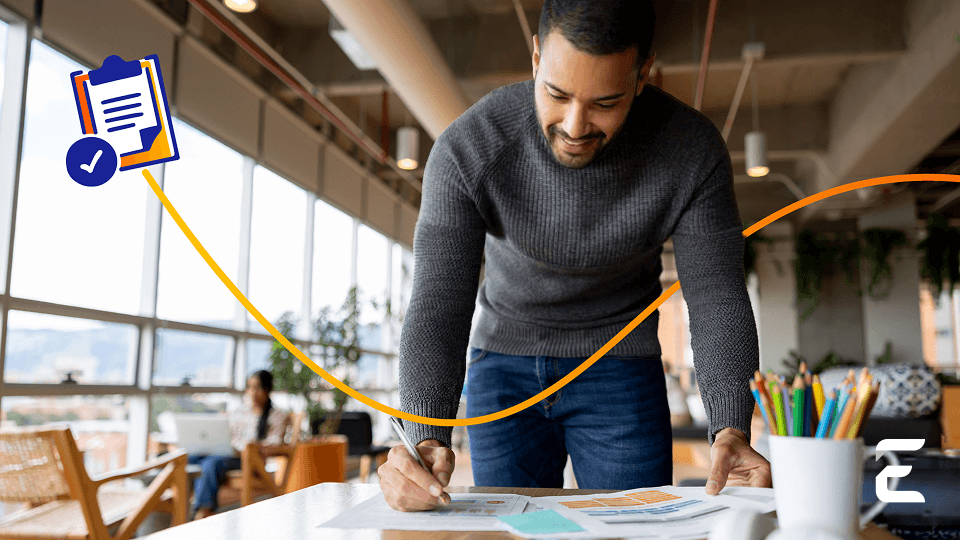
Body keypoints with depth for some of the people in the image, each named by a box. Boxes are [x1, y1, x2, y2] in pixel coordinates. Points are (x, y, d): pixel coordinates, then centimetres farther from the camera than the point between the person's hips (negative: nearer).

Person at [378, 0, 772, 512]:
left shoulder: (692, 151, -21)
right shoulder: (465, 149, -25)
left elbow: (717, 296, -18)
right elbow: (438, 305, -26)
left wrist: (730, 430, -34)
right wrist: (427, 440, -43)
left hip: (622, 368, 1)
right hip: (505, 362, 0)